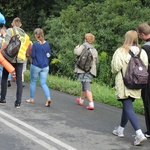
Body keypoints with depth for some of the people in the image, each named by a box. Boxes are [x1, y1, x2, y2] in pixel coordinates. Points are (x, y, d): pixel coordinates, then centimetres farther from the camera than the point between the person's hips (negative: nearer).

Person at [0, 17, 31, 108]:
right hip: (20, 59, 3)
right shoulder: (26, 36, 15)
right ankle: (18, 102, 0)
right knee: (19, 81, 4)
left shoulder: (10, 30, -1)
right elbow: (26, 49, 10)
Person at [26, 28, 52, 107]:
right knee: (43, 83, 5)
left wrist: (30, 52, 6)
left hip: (35, 66, -4)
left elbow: (32, 55, -13)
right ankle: (48, 97, -16)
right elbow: (49, 54, 10)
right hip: (45, 66, 4)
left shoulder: (35, 44, -13)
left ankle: (32, 99, 23)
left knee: (33, 82, 14)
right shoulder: (47, 43, 1)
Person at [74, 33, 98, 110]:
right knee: (85, 86, 22)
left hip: (83, 69, -6)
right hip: (91, 70, 6)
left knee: (87, 87, -10)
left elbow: (77, 52, -18)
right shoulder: (94, 50, 12)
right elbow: (96, 61, 14)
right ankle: (81, 100, 40)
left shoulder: (83, 46, -3)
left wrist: (76, 48, 3)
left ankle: (91, 104, -19)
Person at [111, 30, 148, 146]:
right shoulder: (142, 52, -1)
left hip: (124, 84, -5)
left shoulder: (120, 51, -13)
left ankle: (139, 134, -19)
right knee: (127, 106, 20)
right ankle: (120, 130, 34)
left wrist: (116, 72, 8)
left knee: (128, 108, -5)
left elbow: (115, 68, -14)